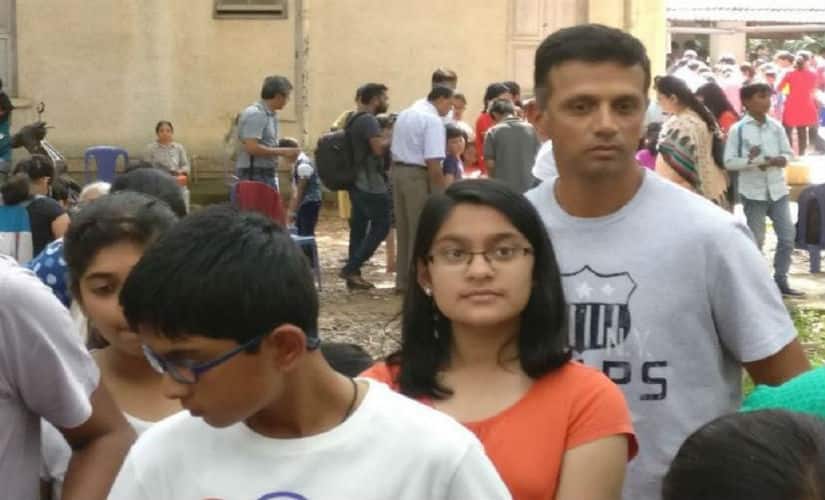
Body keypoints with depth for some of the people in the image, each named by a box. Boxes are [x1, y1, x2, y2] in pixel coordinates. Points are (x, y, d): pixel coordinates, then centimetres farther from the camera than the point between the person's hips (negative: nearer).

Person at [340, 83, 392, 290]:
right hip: (372, 185, -10)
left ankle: (353, 274, 10)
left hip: (358, 184, 10)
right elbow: (378, 148, -24)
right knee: (381, 227, -5)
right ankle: (351, 268, -8)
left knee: (359, 228, 9)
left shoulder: (355, 120, 17)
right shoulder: (369, 120, -14)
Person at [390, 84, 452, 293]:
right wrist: (442, 192, -15)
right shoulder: (433, 120, -13)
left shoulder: (404, 114, 15)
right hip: (417, 174, -8)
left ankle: (403, 280, 23)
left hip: (397, 170, 9)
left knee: (403, 228, 16)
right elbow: (433, 162, -20)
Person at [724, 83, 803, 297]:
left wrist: (778, 160, -14)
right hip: (753, 192, -4)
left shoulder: (776, 126, 5)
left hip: (778, 190, 4)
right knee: (756, 240, 3)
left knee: (788, 236, 4)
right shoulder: (738, 129, -7)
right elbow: (729, 161, -9)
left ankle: (780, 281, 17)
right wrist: (750, 161, -24)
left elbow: (788, 154, 7)